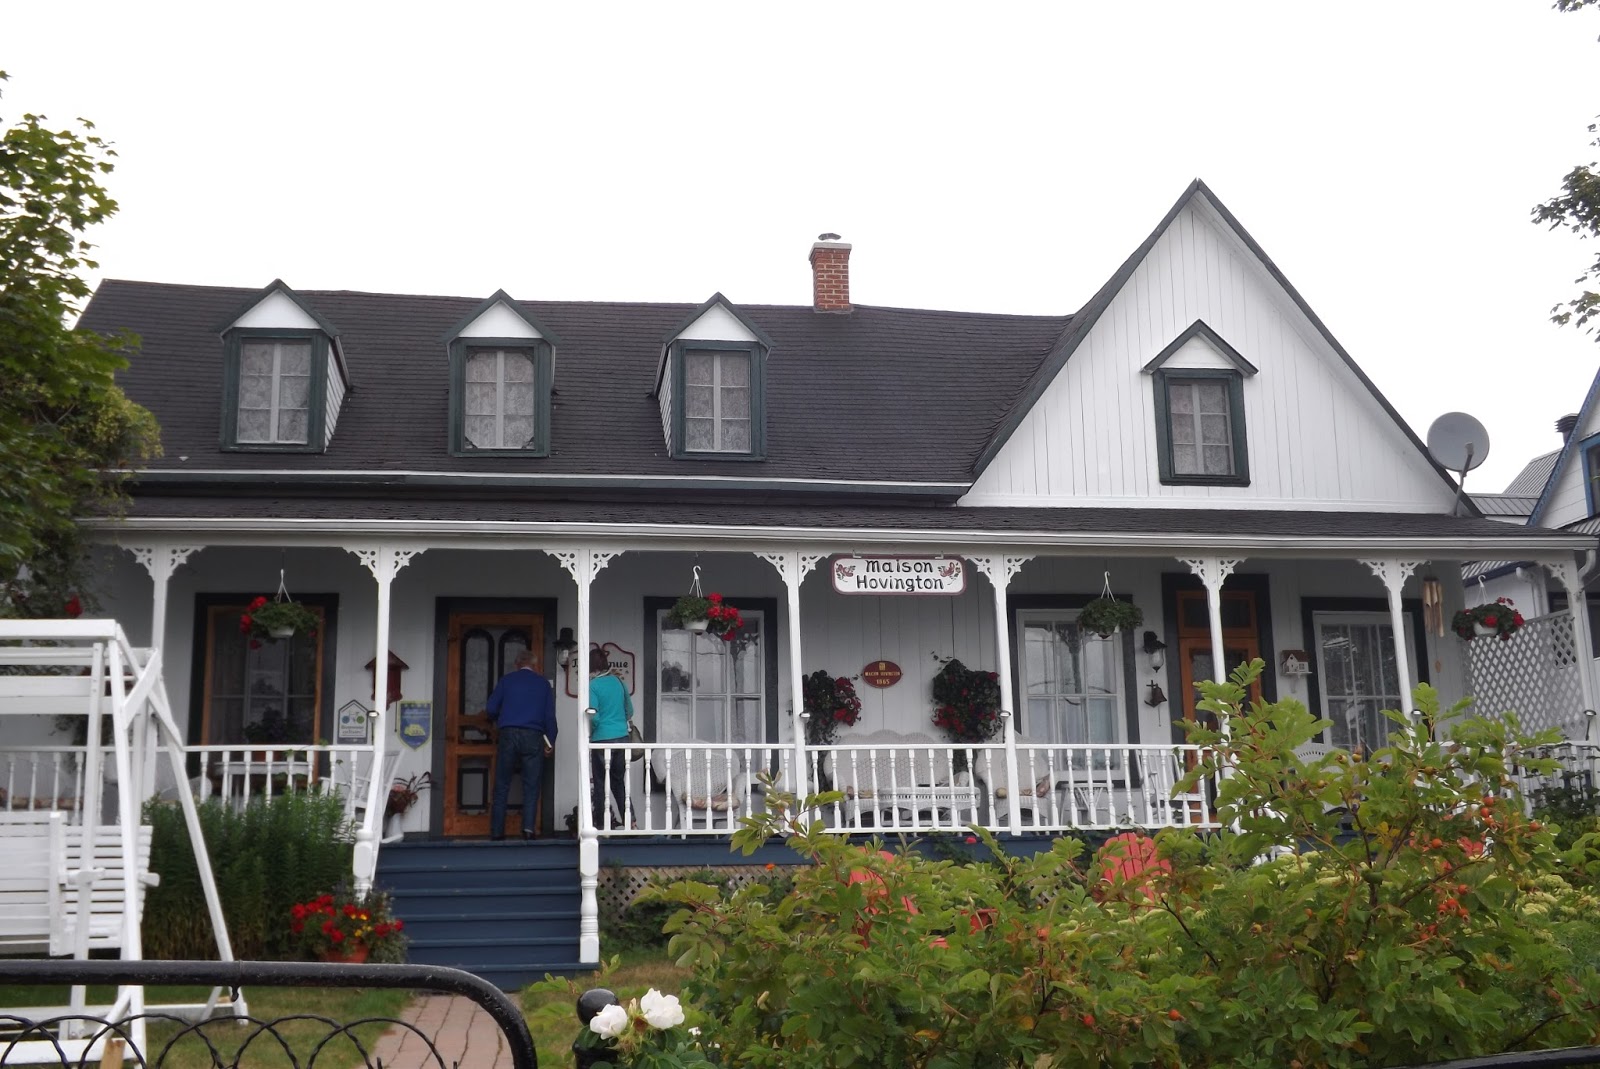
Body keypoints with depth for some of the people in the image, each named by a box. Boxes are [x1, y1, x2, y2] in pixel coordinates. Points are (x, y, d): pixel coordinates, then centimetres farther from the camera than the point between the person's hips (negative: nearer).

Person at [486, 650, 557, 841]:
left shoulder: (507, 680, 8)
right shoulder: (543, 683, 10)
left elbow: (491, 709, 6)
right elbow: (550, 715, 6)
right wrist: (551, 742, 11)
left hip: (508, 734, 0)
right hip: (533, 737, 0)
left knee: (501, 786, 5)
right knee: (531, 785, 3)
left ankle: (497, 832, 4)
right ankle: (529, 827, -11)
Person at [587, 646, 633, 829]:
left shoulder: (592, 685, -11)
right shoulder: (619, 682, 5)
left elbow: (594, 717, -14)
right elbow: (630, 711, 14)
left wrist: (589, 733, 4)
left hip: (602, 739, -5)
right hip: (622, 737, 5)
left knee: (599, 783, 4)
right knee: (619, 781, 14)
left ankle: (601, 824, 4)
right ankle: (628, 820, 10)